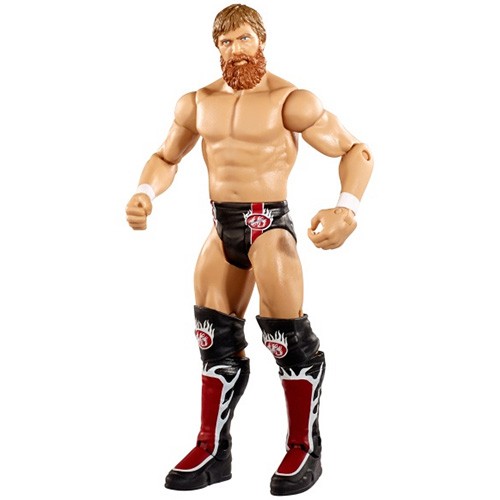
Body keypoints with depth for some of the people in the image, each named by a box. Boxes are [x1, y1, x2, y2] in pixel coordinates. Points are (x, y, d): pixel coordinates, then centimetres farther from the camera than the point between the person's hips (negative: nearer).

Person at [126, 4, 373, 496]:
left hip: (268, 221, -6)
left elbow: (354, 150, -9)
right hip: (222, 226, 6)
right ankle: (212, 450, 21)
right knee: (215, 338, 9)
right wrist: (145, 192, -2)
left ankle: (305, 449, 7)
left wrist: (346, 207, -27)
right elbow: (166, 156, 19)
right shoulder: (197, 103, 8)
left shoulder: (290, 100, -9)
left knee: (285, 331, -11)